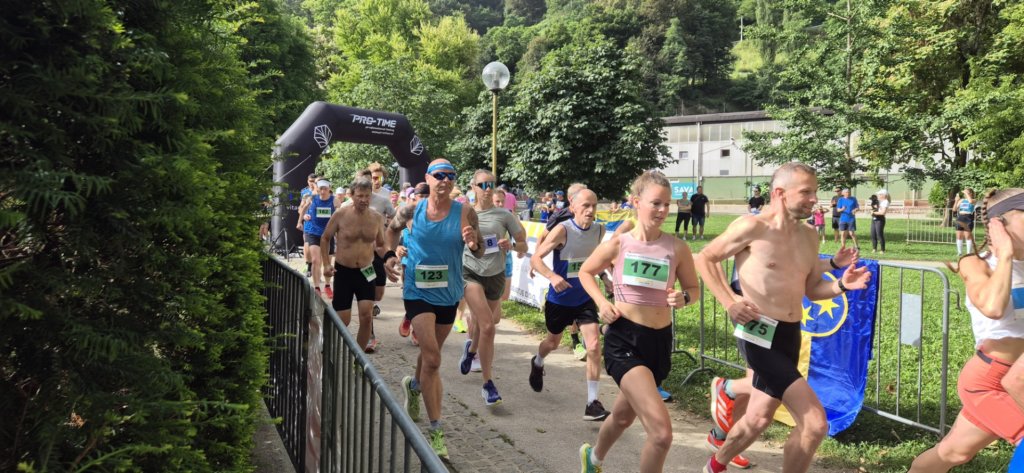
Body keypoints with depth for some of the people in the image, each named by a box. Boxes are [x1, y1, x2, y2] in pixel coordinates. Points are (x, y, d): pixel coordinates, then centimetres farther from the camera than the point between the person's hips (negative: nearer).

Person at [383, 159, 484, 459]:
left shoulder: (465, 213, -9)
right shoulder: (413, 209, -7)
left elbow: (480, 253, -6)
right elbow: (393, 228, 14)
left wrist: (473, 243, -28)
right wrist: (390, 255, 2)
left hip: (449, 293, 3)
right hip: (418, 291, -2)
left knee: (431, 353, 23)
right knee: (432, 358, -14)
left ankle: (414, 385, 56)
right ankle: (436, 431, -8)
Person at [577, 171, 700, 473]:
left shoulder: (677, 248, -3)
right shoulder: (618, 244, -7)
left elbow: (693, 288, 10)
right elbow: (586, 272, 11)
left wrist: (683, 298, -12)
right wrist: (602, 303, -5)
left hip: (660, 341, 4)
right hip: (624, 340, -4)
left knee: (624, 415, 27)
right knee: (661, 430, -21)